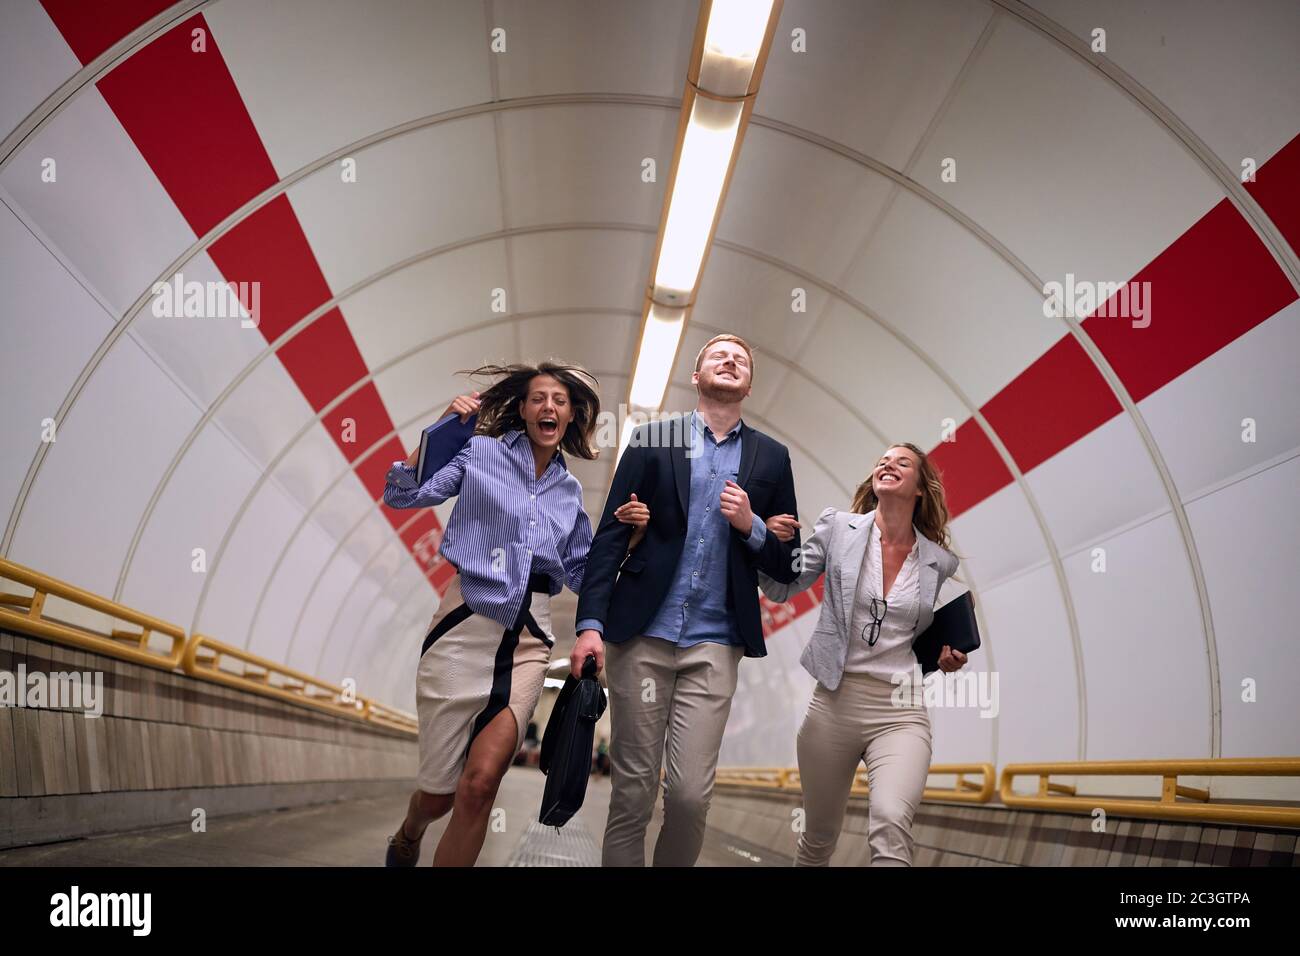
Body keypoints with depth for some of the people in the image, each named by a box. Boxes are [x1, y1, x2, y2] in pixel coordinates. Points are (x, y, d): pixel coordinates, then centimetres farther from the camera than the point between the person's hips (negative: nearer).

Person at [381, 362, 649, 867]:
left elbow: (580, 575, 18)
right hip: (465, 624, -2)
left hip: (529, 639, 3)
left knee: (480, 784, -16)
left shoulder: (570, 490, 15)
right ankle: (406, 838, 41)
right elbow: (401, 495, -2)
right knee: (439, 793, 6)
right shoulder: (481, 452, 4)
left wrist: (626, 536, 4)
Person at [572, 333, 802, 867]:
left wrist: (751, 526, -8)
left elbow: (787, 565, 12)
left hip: (714, 644, 1)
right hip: (641, 635, -1)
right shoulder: (652, 439, 6)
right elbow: (610, 535, 0)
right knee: (632, 791, 4)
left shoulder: (771, 457, 11)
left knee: (691, 793, -4)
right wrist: (590, 623, -10)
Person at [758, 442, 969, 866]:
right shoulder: (839, 528, 0)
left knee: (890, 824, -28)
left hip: (902, 710, 0)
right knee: (818, 839, 13)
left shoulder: (939, 561, 5)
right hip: (834, 702, 0)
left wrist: (943, 658, 1)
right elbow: (782, 589, 8)